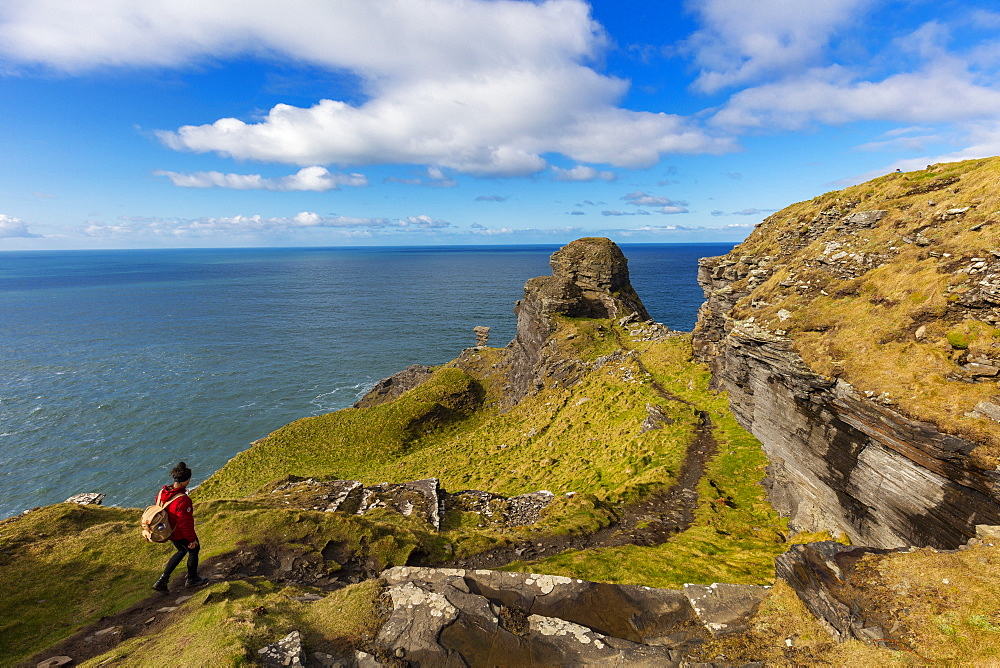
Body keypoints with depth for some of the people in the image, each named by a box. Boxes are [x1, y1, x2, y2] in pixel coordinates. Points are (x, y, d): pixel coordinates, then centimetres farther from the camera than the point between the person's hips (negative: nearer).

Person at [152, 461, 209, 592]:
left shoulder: (163, 492, -11)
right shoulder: (182, 500, -36)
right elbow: (185, 523, -28)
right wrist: (192, 539, -14)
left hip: (169, 531, 8)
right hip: (181, 534, -8)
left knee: (181, 551, 29)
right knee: (194, 551, 18)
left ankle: (162, 580, 30)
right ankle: (192, 579, 39)